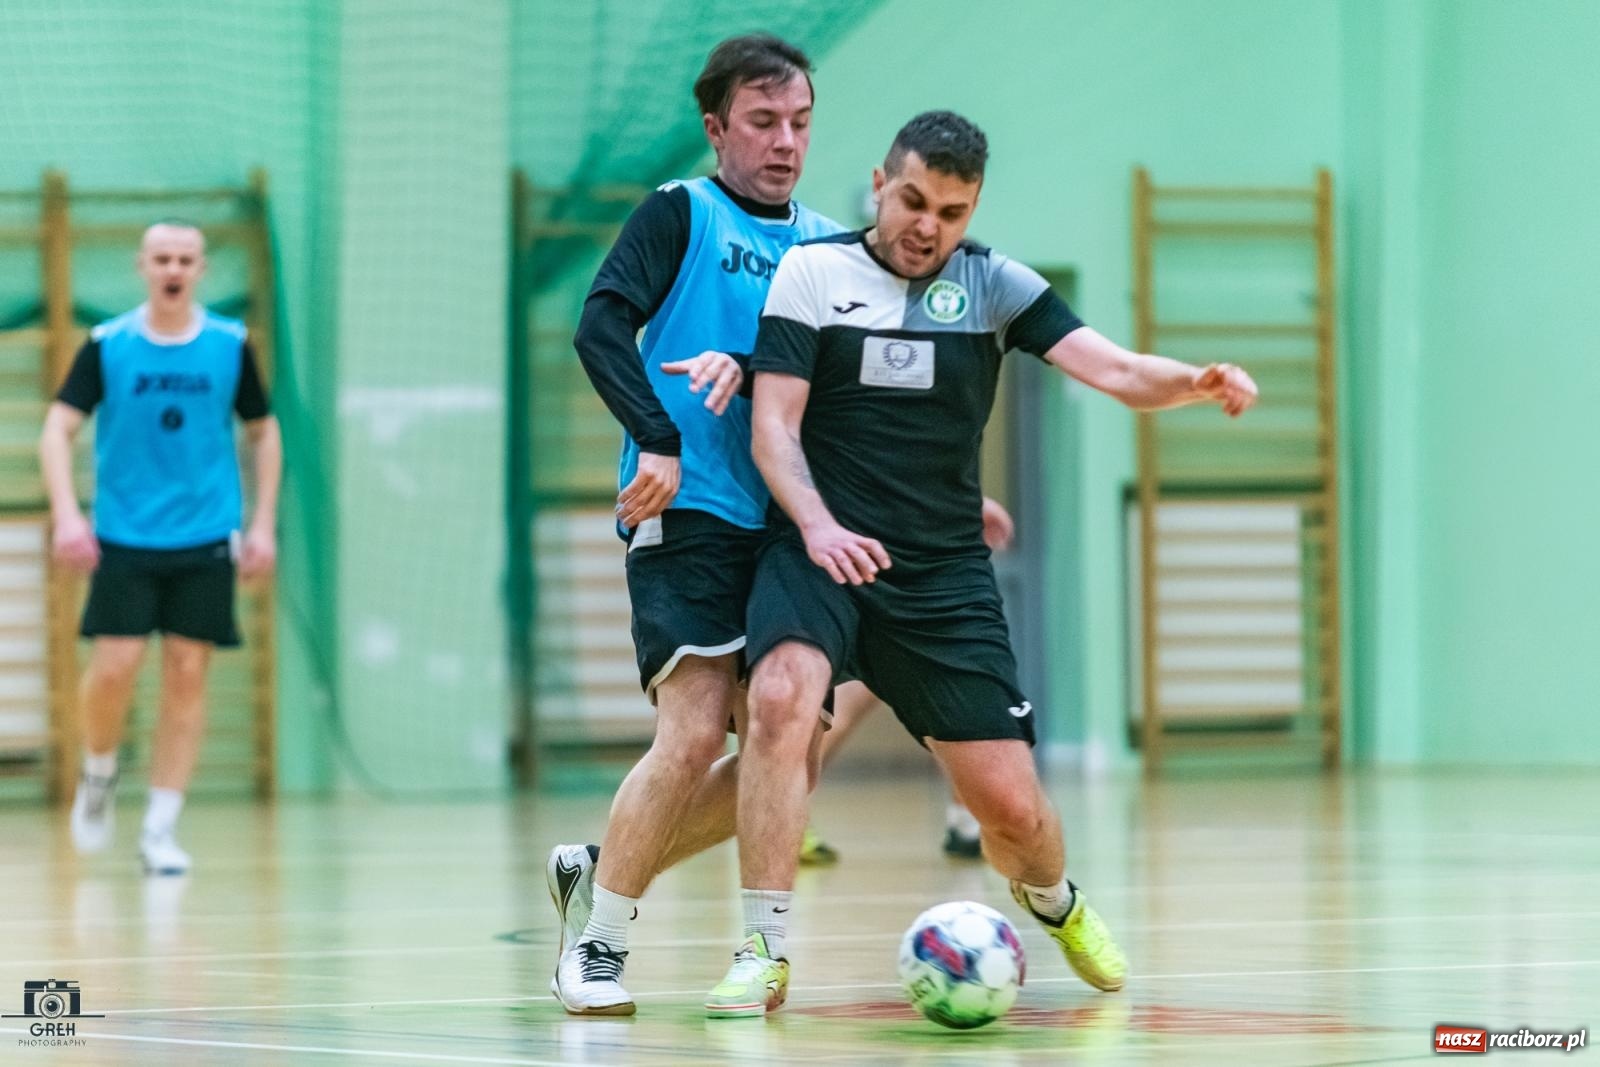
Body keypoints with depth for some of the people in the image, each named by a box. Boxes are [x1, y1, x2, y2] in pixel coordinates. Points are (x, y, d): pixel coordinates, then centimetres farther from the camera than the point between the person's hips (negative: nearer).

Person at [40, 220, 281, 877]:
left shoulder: (231, 346, 2)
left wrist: (263, 525, 5)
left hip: (205, 540, 1)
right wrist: (66, 515, -19)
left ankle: (160, 829, 4)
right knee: (114, 667, -10)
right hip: (125, 539, -1)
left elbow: (263, 433, 12)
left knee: (187, 674, -2)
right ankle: (99, 774, 20)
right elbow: (57, 431, -4)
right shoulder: (107, 346, -1)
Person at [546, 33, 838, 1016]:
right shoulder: (682, 214, 1)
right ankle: (596, 941, -4)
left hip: (779, 529, 6)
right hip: (687, 519, -6)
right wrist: (660, 439, -24)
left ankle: (600, 872, 19)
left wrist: (747, 365, -17)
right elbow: (602, 328, -11)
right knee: (695, 733, -18)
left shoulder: (830, 245, 15)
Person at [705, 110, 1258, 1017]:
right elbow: (774, 427, -4)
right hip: (821, 549, -2)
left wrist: (1199, 382, -29)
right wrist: (818, 525, -23)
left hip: (944, 570, 2)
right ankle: (765, 953, -24)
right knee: (781, 701, -33)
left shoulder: (994, 284, 4)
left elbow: (1118, 372, -7)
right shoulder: (813, 271, 0)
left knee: (1011, 807, -2)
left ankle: (1053, 902, 35)